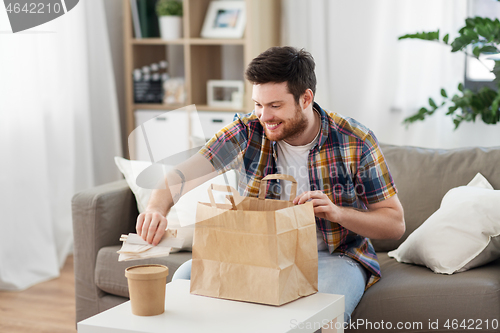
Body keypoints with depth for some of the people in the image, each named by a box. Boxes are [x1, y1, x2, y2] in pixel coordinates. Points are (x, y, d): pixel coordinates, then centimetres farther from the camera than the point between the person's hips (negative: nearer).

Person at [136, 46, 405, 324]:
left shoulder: (355, 141, -11)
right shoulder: (248, 132, -7)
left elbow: (395, 224, -8)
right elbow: (180, 176, -14)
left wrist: (338, 213, -26)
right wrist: (157, 209, -37)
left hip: (332, 256, -3)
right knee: (188, 277, -18)